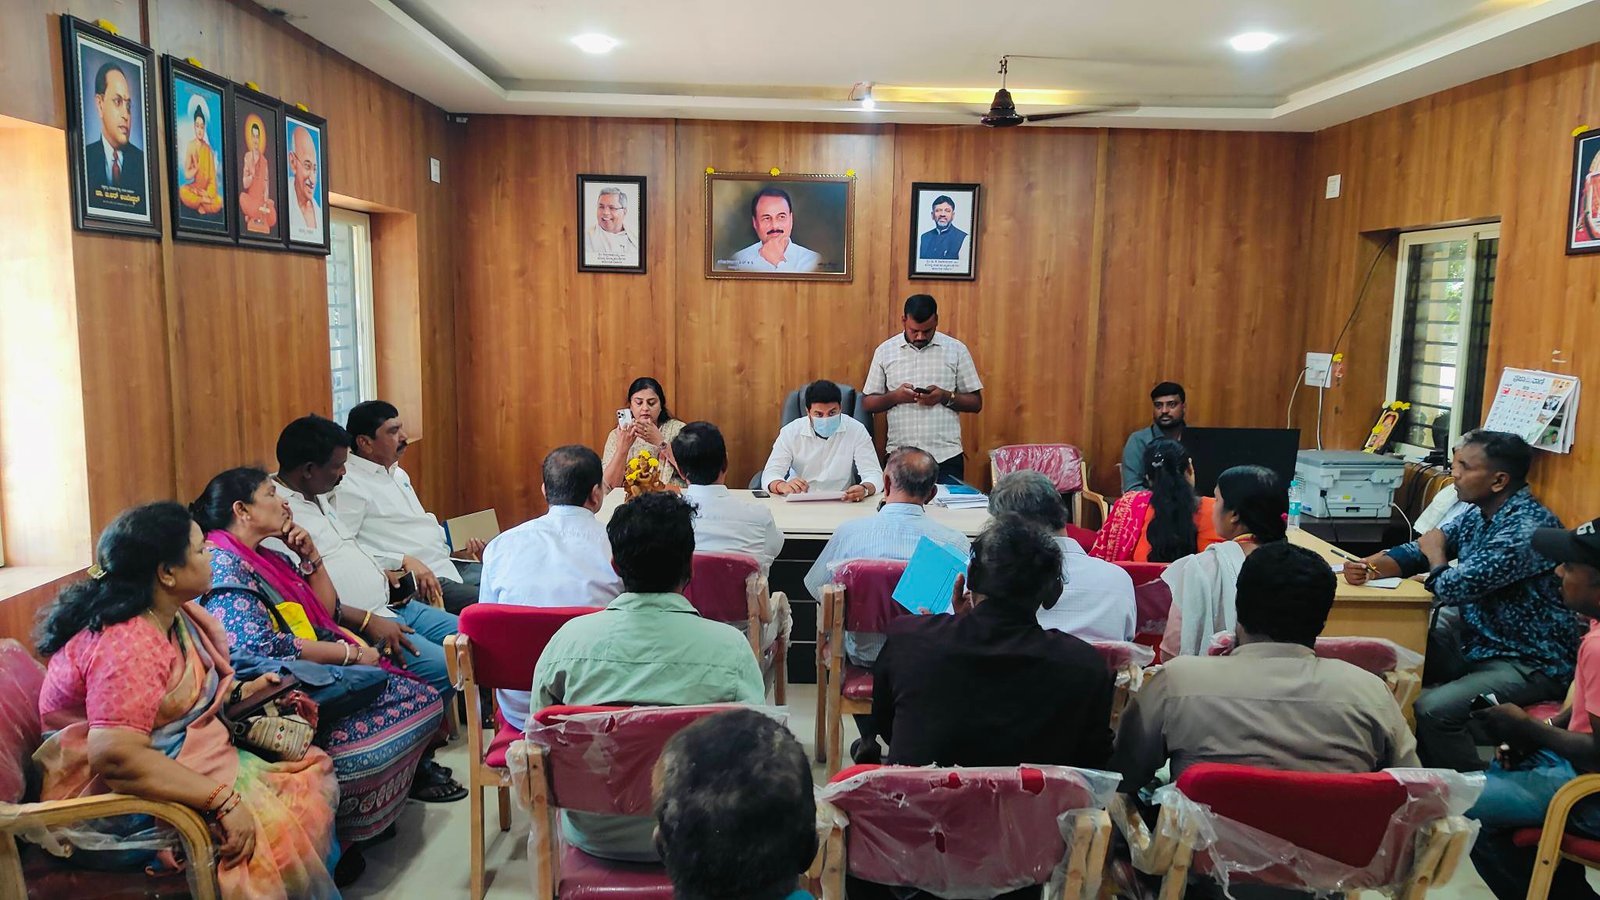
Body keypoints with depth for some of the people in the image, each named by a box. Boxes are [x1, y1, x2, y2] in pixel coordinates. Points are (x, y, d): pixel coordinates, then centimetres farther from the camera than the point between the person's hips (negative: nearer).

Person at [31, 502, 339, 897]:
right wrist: (222, 799, -34)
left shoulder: (171, 615, 5)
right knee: (271, 828, -23)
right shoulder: (126, 643, -25)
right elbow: (117, 757, -33)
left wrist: (241, 691, 10)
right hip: (114, 807, -10)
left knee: (312, 773, 0)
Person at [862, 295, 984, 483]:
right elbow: (868, 403, 8)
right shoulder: (885, 351, 6)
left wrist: (945, 397, -12)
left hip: (946, 457, 0)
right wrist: (895, 396, -11)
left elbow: (976, 403, 5)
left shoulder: (956, 350, 4)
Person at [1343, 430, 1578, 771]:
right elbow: (1416, 552, 8)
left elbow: (1452, 588, -29)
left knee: (1433, 709, -28)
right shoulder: (1481, 515, 3)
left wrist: (1436, 552, -7)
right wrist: (1370, 567, -13)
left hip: (1532, 664, -10)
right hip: (1481, 636, 10)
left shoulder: (1528, 530, -27)